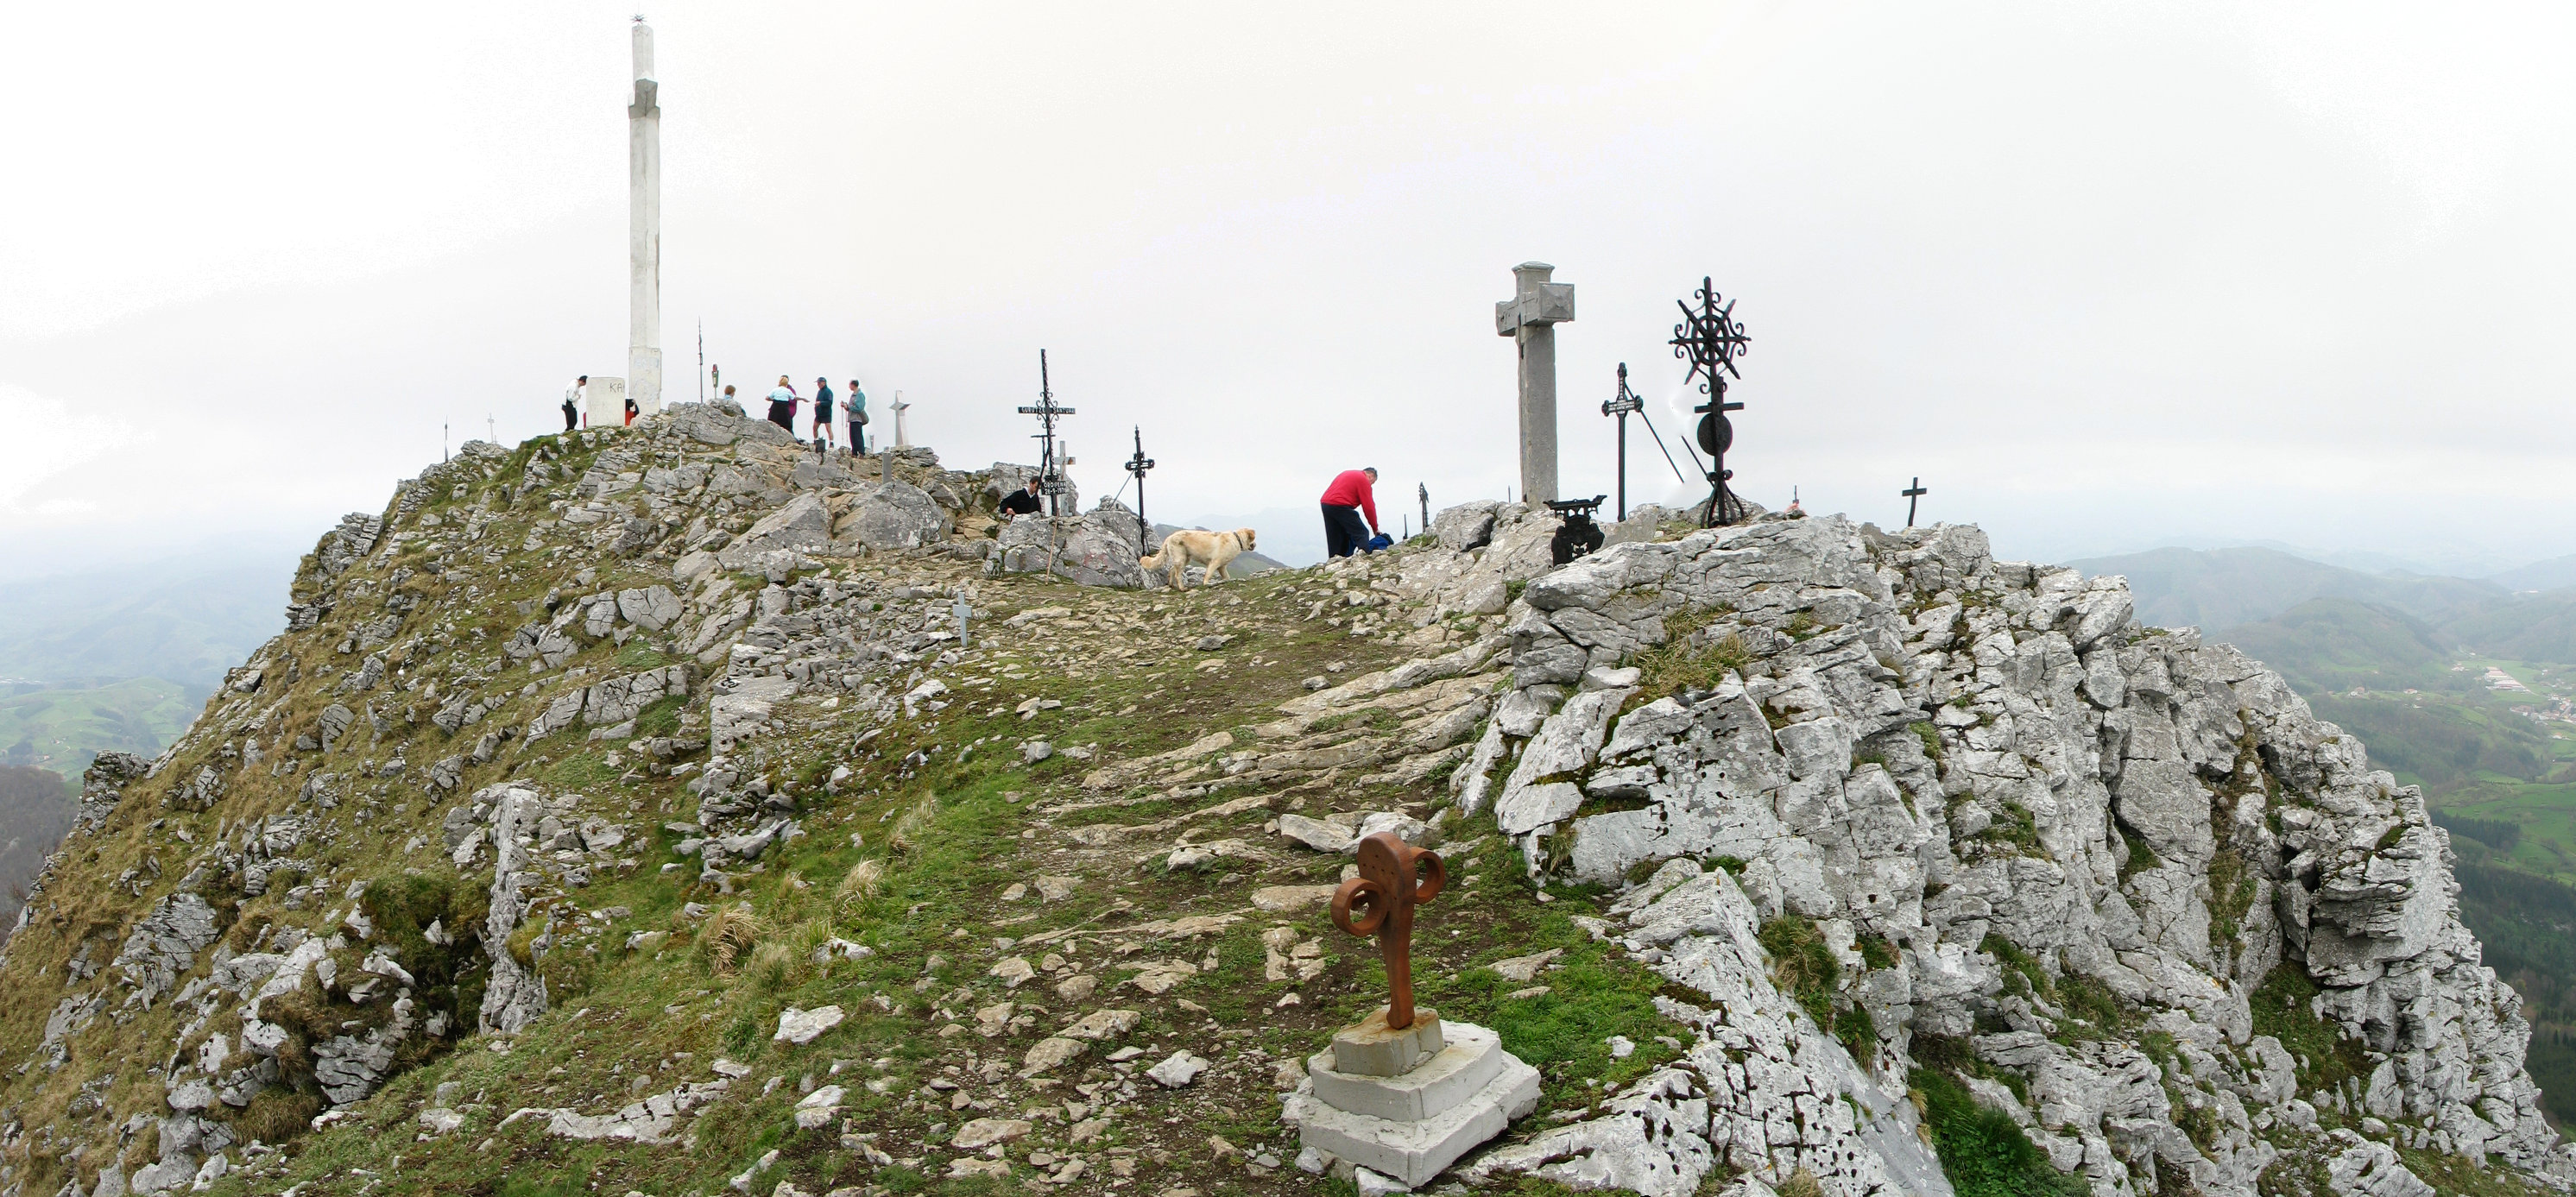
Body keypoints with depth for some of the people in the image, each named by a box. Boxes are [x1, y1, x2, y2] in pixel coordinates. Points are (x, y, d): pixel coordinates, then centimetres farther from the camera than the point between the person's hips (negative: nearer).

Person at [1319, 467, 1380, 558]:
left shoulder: (1346, 474, 26)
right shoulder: (1364, 480, 0)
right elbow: (1369, 507, -3)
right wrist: (1375, 528, 5)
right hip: (1340, 506, -8)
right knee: (1362, 533, -6)